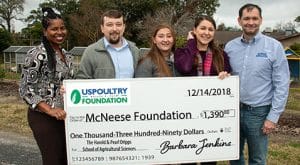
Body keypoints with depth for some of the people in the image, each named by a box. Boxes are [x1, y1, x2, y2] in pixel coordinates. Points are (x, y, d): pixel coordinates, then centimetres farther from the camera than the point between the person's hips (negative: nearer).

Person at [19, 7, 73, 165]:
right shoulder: (37, 54, -13)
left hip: (64, 116, 7)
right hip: (44, 118, -7)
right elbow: (25, 89, -16)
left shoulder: (66, 55, 9)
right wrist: (50, 110, -24)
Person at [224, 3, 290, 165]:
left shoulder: (274, 46, -6)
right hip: (233, 109, 3)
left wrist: (273, 117, -11)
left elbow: (281, 85, -7)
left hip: (259, 112, -3)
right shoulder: (230, 47, 3)